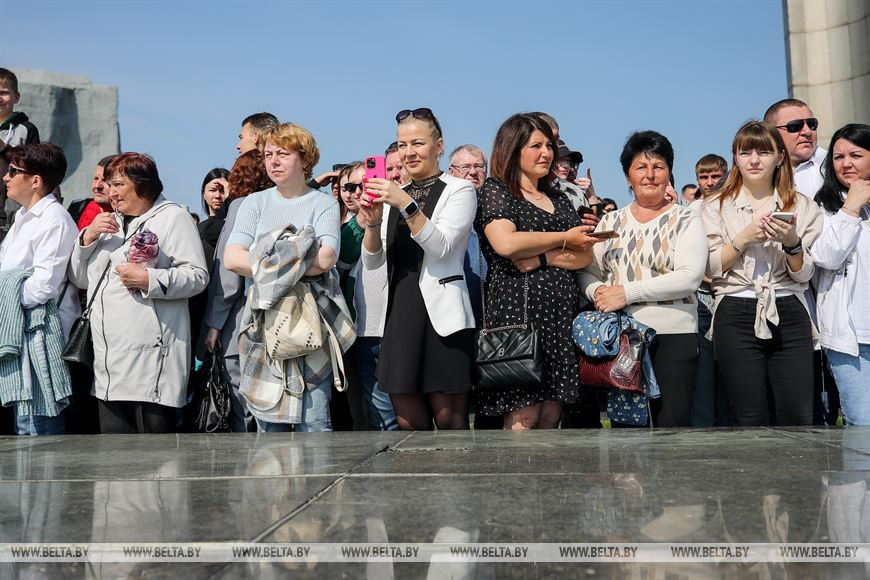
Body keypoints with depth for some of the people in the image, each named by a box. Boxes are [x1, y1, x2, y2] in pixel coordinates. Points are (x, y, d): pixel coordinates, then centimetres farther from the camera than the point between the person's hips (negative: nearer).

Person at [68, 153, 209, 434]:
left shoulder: (172, 217, 1)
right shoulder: (109, 223, 24)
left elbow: (197, 276, -10)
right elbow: (79, 278, 21)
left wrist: (148, 280, -20)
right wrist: (87, 238, 6)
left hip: (151, 355, -7)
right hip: (110, 356, 7)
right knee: (114, 432, 9)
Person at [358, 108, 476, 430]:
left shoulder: (459, 190, 2)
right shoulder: (393, 196, 16)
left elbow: (441, 246, -13)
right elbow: (372, 262, 9)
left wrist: (406, 205, -23)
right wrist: (372, 222, -9)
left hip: (442, 315, -5)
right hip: (399, 316, 5)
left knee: (449, 421, -4)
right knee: (408, 422, 6)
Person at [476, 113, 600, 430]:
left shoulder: (559, 199, 22)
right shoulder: (496, 191, 4)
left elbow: (585, 255, 12)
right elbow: (505, 243, -16)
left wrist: (540, 259, -7)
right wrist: (563, 239, -3)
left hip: (561, 311, 6)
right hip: (518, 308, -6)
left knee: (551, 414, 3)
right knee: (523, 417, -11)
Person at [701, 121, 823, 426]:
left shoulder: (801, 206, 11)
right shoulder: (716, 206, 8)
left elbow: (804, 274, 5)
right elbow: (711, 268, 1)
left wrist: (791, 242, -13)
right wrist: (744, 238, -12)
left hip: (789, 314, 1)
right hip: (737, 317, -1)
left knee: (798, 417, -3)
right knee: (750, 418, 0)